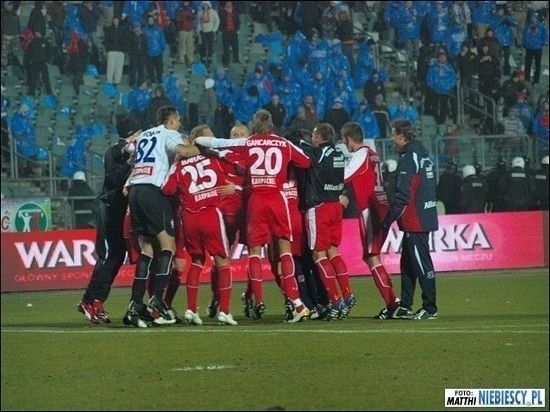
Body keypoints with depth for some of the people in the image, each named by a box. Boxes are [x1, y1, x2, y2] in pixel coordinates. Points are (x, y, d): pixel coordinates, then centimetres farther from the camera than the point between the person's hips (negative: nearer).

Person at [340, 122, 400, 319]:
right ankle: (392, 303, 8)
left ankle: (392, 303, -15)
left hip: (370, 212, -9)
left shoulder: (361, 155, -9)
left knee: (372, 257, -9)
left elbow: (342, 177, -9)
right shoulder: (372, 154, 16)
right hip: (382, 209, 9)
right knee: (371, 257, 12)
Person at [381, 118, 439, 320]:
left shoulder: (408, 159, -14)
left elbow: (403, 195, -19)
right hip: (425, 218, 10)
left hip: (415, 222, -10)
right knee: (407, 263, 15)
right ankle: (404, 307, 20)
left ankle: (430, 308, -3)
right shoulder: (422, 154, 15)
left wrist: (388, 220, -13)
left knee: (422, 264, -6)